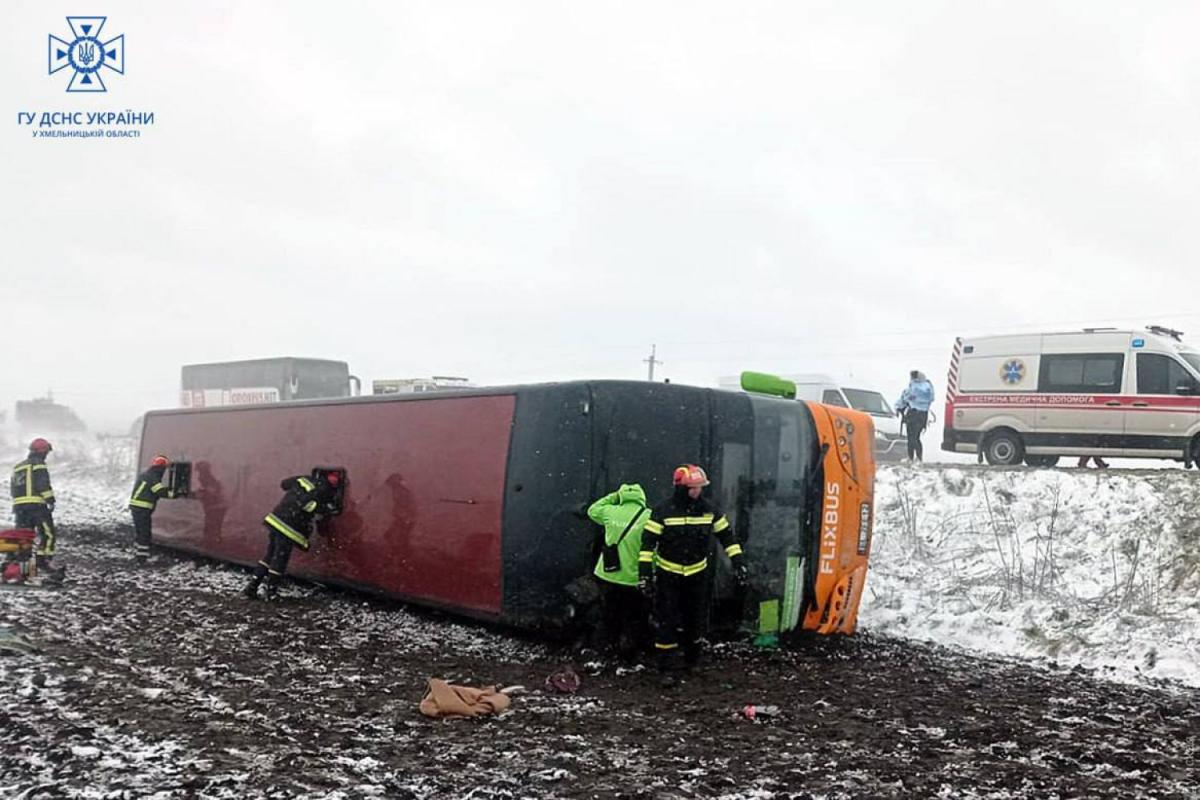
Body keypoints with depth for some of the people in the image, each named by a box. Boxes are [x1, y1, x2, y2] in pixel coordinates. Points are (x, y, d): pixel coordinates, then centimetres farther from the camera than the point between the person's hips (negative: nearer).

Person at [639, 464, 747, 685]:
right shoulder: (662, 512, -14)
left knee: (695, 620, 12)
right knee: (667, 623, -5)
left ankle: (692, 659, 35)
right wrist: (644, 573, -16)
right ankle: (668, 670, 2)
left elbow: (727, 536, 6)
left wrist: (739, 563, 0)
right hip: (668, 576, -3)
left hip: (697, 575, 3)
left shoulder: (709, 511, -3)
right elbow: (648, 543, -12)